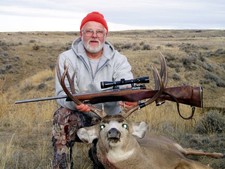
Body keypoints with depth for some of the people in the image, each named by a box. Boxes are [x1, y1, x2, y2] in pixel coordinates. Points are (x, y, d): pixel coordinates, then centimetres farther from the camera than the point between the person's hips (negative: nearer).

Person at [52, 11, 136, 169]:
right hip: (79, 120, -1)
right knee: (63, 114, -33)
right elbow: (63, 93, -17)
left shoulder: (118, 59, 0)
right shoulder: (67, 58, -5)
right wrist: (75, 101, -42)